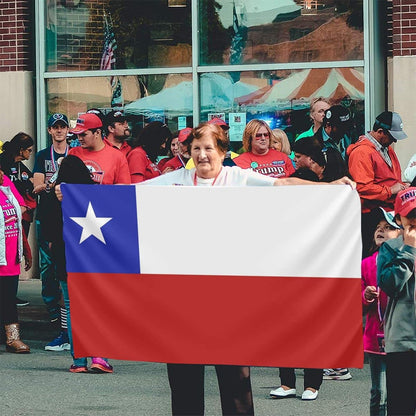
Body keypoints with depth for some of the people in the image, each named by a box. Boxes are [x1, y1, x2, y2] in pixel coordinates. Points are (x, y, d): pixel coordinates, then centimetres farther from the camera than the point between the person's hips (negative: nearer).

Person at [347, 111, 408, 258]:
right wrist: (390, 191, -15)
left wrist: (401, 185, 12)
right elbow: (363, 187, -21)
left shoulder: (387, 148, 19)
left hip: (390, 210, 9)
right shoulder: (362, 152, -13)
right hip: (371, 216, -9)